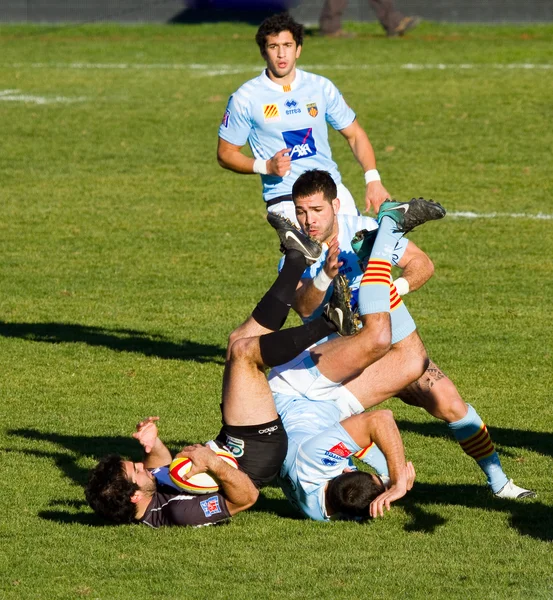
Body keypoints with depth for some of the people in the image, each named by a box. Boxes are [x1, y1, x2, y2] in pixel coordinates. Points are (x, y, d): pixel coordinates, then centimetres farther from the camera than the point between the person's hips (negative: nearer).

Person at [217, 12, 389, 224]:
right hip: (285, 200, -4)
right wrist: (266, 166, -12)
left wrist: (373, 179, 0)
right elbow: (225, 154, 5)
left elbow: (355, 135, 14)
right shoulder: (245, 99, -1)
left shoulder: (321, 87, 8)